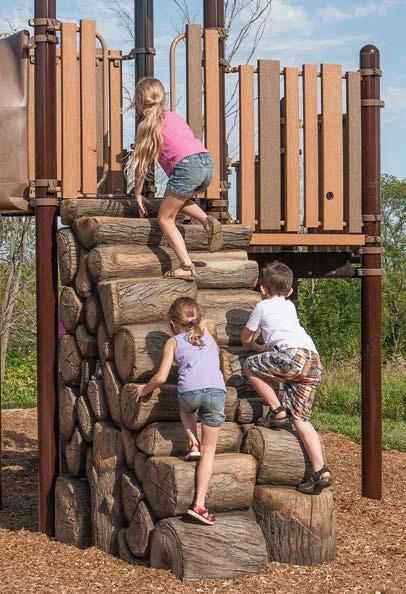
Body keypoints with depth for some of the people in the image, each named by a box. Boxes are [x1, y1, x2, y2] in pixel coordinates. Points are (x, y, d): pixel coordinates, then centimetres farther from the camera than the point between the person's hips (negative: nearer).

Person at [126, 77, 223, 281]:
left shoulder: (147, 124, 10)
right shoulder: (175, 116, 27)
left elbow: (142, 163, 12)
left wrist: (138, 194, 22)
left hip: (187, 165, -7)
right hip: (207, 160, 7)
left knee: (165, 218, 6)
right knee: (179, 200, 32)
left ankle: (187, 267, -7)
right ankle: (208, 220, 7)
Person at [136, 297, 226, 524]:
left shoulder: (174, 342, 19)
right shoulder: (207, 335, 29)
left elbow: (161, 377, 10)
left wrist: (145, 390, 27)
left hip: (190, 390, -2)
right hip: (216, 390, 2)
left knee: (186, 407, 39)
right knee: (209, 450, 9)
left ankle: (194, 444, 17)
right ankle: (200, 504, 2)